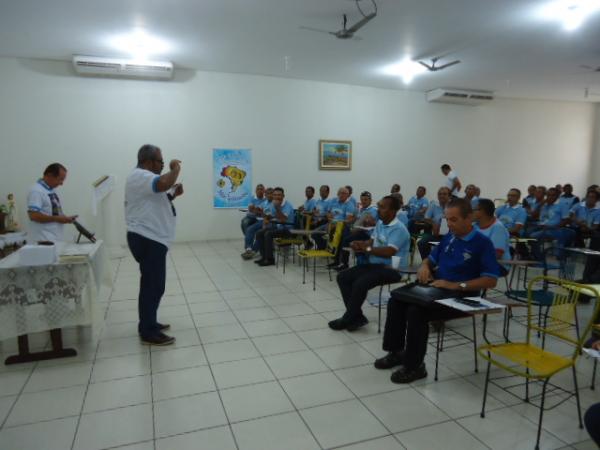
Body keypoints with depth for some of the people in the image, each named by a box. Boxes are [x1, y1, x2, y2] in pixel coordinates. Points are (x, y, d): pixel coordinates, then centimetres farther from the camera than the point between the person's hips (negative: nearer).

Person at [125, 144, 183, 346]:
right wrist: (175, 168, -16)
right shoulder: (140, 176, -15)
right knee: (152, 286, -7)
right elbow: (164, 183, -35)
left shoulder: (143, 177, 20)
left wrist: (173, 195, 9)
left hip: (151, 239, 11)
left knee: (153, 285, 18)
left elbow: (154, 202, 25)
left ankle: (148, 324, 29)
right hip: (148, 240, -11)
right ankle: (148, 332, 1)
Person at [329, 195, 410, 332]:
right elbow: (371, 241, 14)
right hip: (374, 264, 10)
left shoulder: (399, 229, -18)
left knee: (360, 283, -30)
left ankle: (348, 319, -8)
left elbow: (389, 251, -29)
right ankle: (357, 316, -2)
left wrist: (367, 249, -17)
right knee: (342, 277, -3)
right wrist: (361, 245, -10)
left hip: (391, 269, -9)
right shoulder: (380, 223, 11)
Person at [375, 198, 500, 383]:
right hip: (435, 287, 7)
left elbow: (491, 280, -17)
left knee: (417, 310, -28)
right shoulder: (449, 237, 11)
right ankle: (396, 351, 2)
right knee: (396, 300, -10)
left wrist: (456, 286, -24)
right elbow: (431, 259, 22)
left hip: (460, 296, -7)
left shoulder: (482, 243, -10)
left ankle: (415, 366, -12)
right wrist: (425, 266, -3)